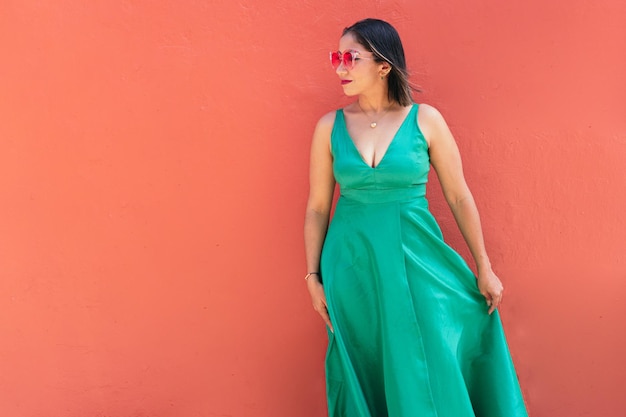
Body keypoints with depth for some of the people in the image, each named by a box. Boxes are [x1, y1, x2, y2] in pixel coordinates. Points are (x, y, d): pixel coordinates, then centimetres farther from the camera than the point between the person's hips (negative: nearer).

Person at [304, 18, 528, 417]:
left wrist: (484, 269, 2)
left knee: (430, 368, 4)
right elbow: (317, 207, 4)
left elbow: (459, 197, -1)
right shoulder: (330, 127, 0)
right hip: (352, 264, 1)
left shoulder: (425, 119, -5)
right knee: (363, 368, 11)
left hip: (415, 259, -1)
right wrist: (314, 277, 3)